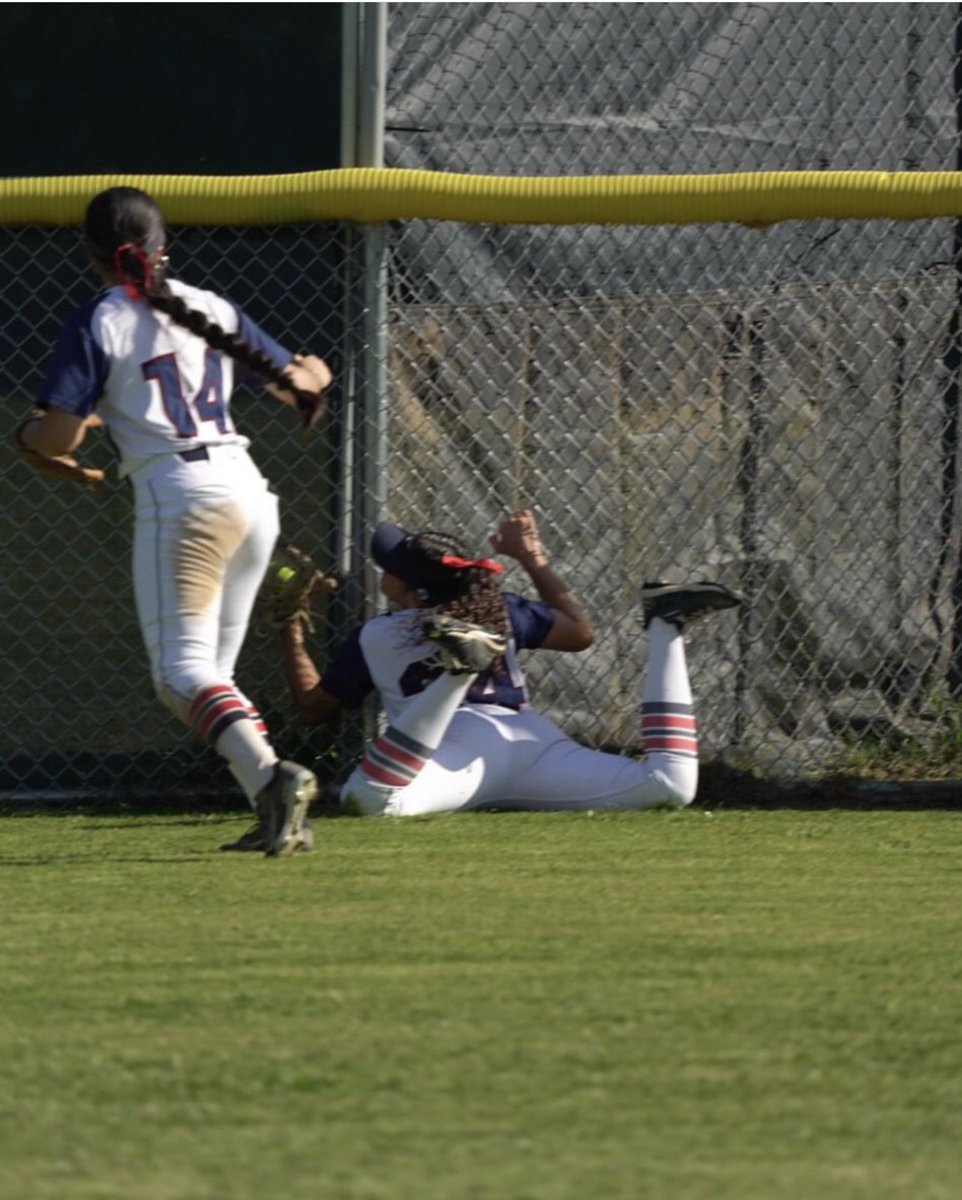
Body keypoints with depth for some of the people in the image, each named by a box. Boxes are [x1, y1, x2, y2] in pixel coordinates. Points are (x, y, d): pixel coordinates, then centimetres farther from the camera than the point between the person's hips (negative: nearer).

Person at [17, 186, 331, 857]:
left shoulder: (97, 326, -2)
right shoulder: (213, 310, 14)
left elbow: (56, 438, -8)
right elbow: (303, 382, 20)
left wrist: (28, 431, 15)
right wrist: (310, 376, 44)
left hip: (180, 499, -6)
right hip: (252, 494, 6)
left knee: (183, 672, -11)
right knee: (212, 672, 16)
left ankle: (270, 775, -35)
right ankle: (281, 816, 5)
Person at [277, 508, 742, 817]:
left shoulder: (374, 637, 15)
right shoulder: (499, 611, 24)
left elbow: (314, 706, 20)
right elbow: (579, 631, 36)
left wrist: (292, 630, 31)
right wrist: (533, 559, 44)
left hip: (462, 744, -5)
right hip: (534, 738, 5)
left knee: (368, 799, -35)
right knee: (671, 786, 2)